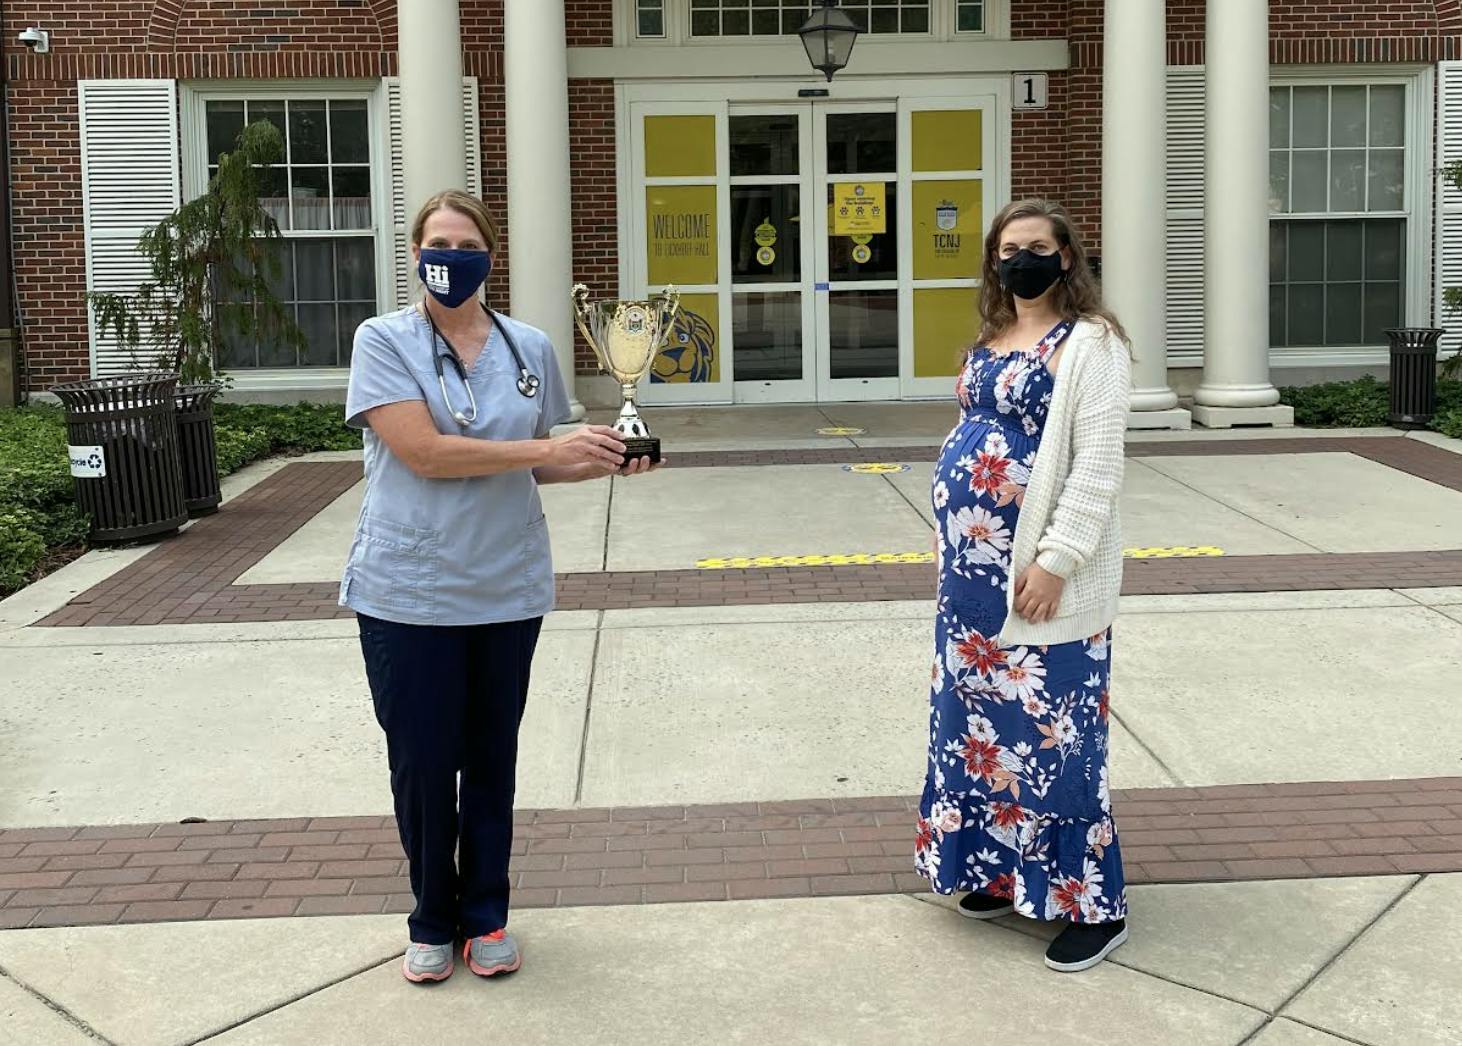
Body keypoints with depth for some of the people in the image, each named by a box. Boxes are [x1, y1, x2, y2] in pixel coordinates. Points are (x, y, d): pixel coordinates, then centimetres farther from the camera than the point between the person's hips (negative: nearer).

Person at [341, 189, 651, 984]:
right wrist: (547, 449, -19)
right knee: (421, 763, 6)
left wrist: (602, 464, -3)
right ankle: (432, 919, 25)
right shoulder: (384, 341, -6)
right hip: (408, 593, -3)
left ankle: (485, 914, 28)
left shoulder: (530, 349, 5)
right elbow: (423, 451, -18)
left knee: (491, 759, 12)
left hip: (506, 589, 3)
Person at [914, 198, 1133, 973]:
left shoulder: (1087, 342, -11)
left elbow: (1097, 463, -17)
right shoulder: (993, 339, 14)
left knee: (1049, 728, -4)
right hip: (976, 565, 9)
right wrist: (953, 532, 15)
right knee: (981, 715, 14)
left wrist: (1055, 561, -22)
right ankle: (1005, 871, 28)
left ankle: (1092, 904, 7)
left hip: (1038, 571, -8)